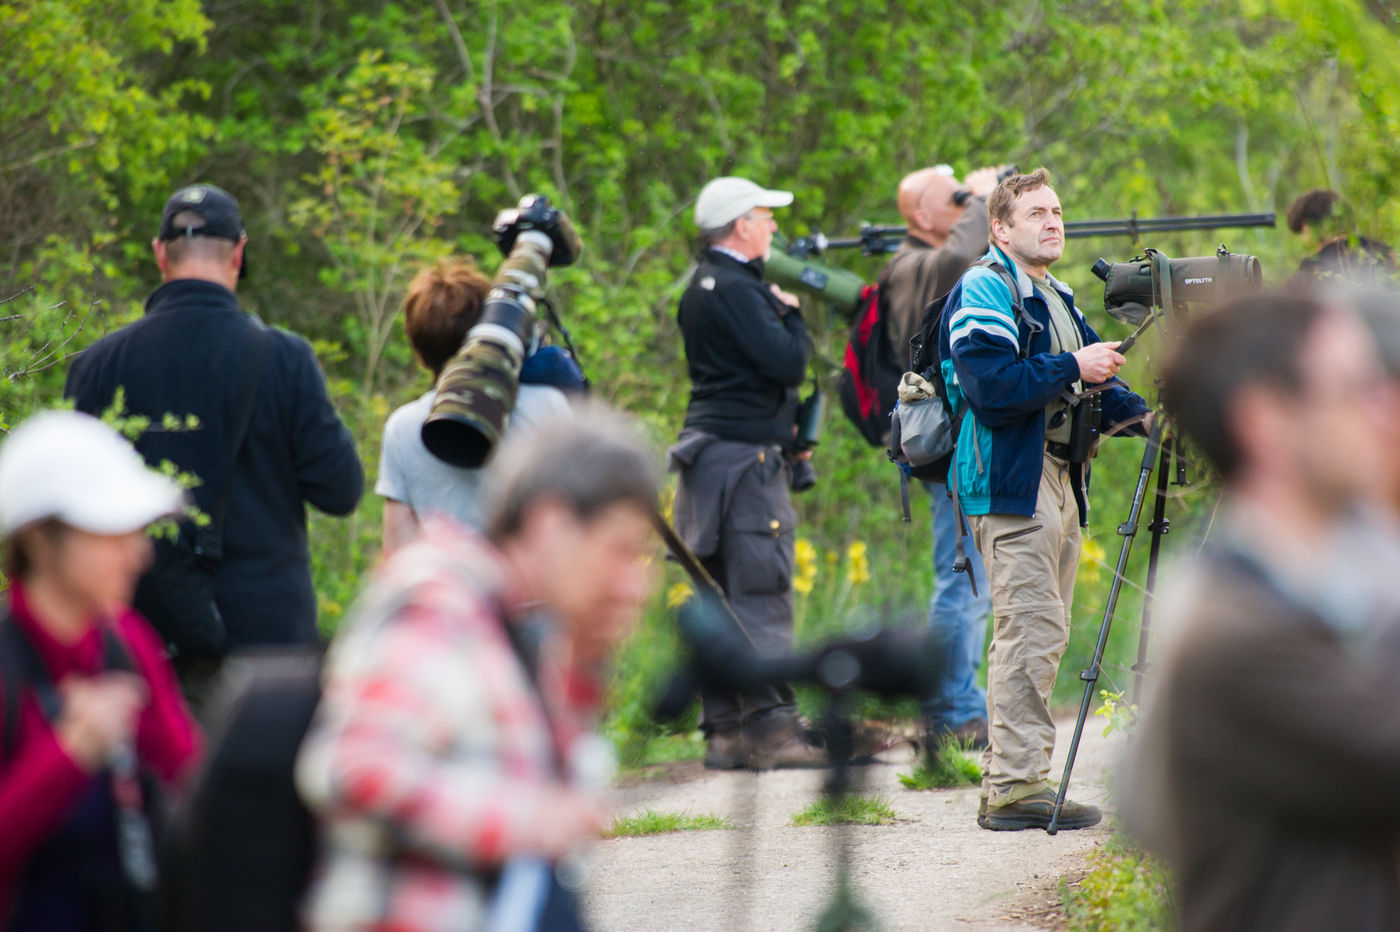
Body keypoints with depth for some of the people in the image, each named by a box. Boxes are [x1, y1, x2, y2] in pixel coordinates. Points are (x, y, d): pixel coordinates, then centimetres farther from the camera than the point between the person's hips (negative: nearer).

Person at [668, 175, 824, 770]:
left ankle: (725, 731, 10)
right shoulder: (733, 290, -14)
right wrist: (792, 315, -1)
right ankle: (770, 728, -16)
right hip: (742, 457, -10)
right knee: (761, 593, -12)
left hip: (713, 455, 10)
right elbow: (787, 363, -19)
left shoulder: (706, 286, 18)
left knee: (722, 599, 9)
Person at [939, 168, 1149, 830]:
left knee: (1042, 633, 11)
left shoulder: (1056, 298, 21)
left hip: (1058, 480, 10)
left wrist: (1136, 413, 4)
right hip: (1011, 482, -10)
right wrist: (1073, 368, -16)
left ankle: (1008, 779, 16)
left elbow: (1086, 393, 22)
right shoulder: (984, 291, -8)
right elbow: (992, 388, -21)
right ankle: (1016, 786, -13)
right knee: (1030, 629, -13)